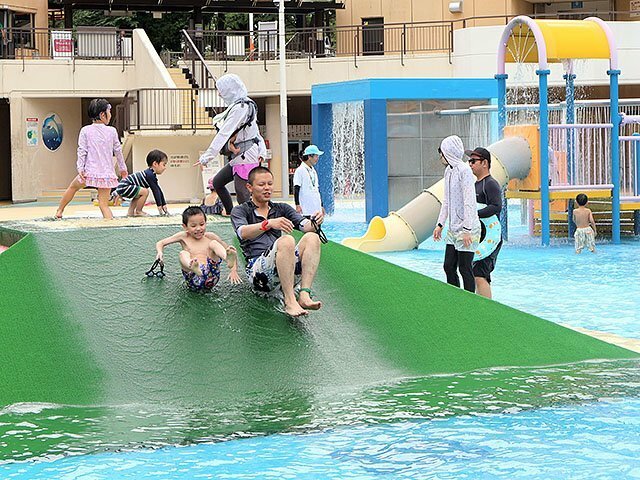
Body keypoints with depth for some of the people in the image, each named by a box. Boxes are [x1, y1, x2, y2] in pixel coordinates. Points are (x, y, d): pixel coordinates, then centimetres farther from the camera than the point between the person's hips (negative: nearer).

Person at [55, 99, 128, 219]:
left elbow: (82, 151, -6)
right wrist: (122, 168, 20)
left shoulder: (85, 131, -1)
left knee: (73, 187, 27)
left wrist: (80, 168, -5)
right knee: (104, 204, -1)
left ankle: (59, 212, 40)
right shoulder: (112, 131, 1)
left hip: (90, 172, 0)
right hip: (107, 174, 0)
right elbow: (118, 151, 8)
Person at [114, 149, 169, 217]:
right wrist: (159, 206, -15)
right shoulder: (150, 175, -18)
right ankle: (138, 212, -7)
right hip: (124, 187, -11)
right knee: (145, 191, -20)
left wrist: (164, 205, 19)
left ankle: (130, 212, 24)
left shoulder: (152, 175, 14)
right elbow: (155, 191, -18)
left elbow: (159, 190, 18)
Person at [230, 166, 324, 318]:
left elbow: (304, 226, 8)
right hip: (257, 269, -5)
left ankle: (304, 295, -36)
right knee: (286, 241, -32)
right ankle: (290, 301, -40)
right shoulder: (240, 211, 12)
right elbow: (243, 232, -12)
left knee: (312, 238, -21)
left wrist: (314, 223, -17)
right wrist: (269, 223, -30)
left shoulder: (282, 209, 25)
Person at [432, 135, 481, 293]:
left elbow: (469, 201, -20)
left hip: (467, 229, -9)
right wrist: (440, 224, 17)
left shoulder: (464, 170, -16)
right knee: (449, 267, 10)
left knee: (465, 269, -4)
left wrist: (467, 230, -23)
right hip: (453, 229, 9)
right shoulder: (449, 171, 12)